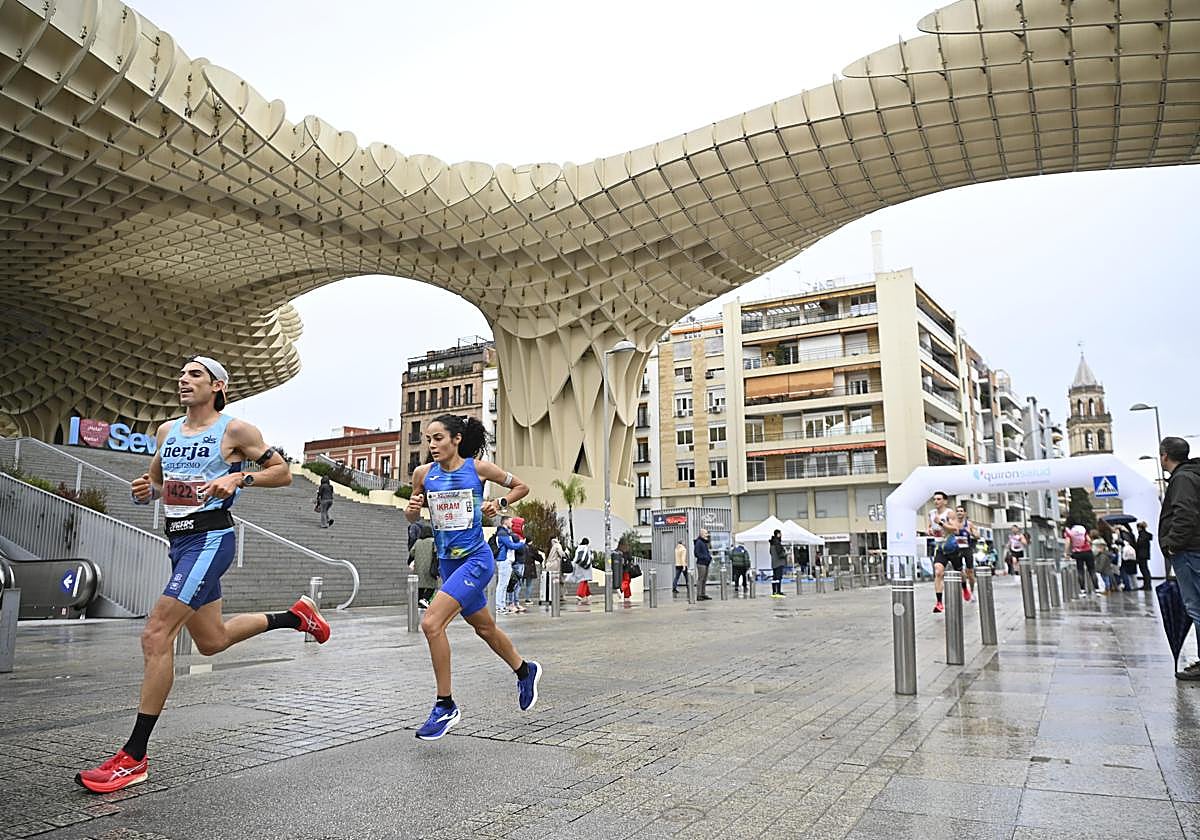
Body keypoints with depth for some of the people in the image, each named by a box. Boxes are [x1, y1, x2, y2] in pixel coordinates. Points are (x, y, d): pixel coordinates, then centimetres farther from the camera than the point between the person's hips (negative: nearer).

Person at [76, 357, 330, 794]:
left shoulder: (235, 430, -5)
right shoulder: (167, 430, 14)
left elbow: (283, 472, -2)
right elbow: (153, 482, 25)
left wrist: (239, 477, -18)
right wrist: (143, 490, 2)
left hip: (210, 539, -8)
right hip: (179, 541, 9)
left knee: (156, 635, -16)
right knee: (211, 640, 17)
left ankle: (134, 757, -8)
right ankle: (296, 615, 37)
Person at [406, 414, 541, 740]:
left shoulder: (478, 468, -9)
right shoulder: (423, 473, 0)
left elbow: (521, 486, 4)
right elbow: (413, 517, 12)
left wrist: (499, 504, -12)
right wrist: (411, 509, -10)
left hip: (475, 560, -6)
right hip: (447, 562, 6)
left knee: (431, 623, -20)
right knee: (484, 628, 21)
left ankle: (445, 707, -5)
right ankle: (525, 670, 48)